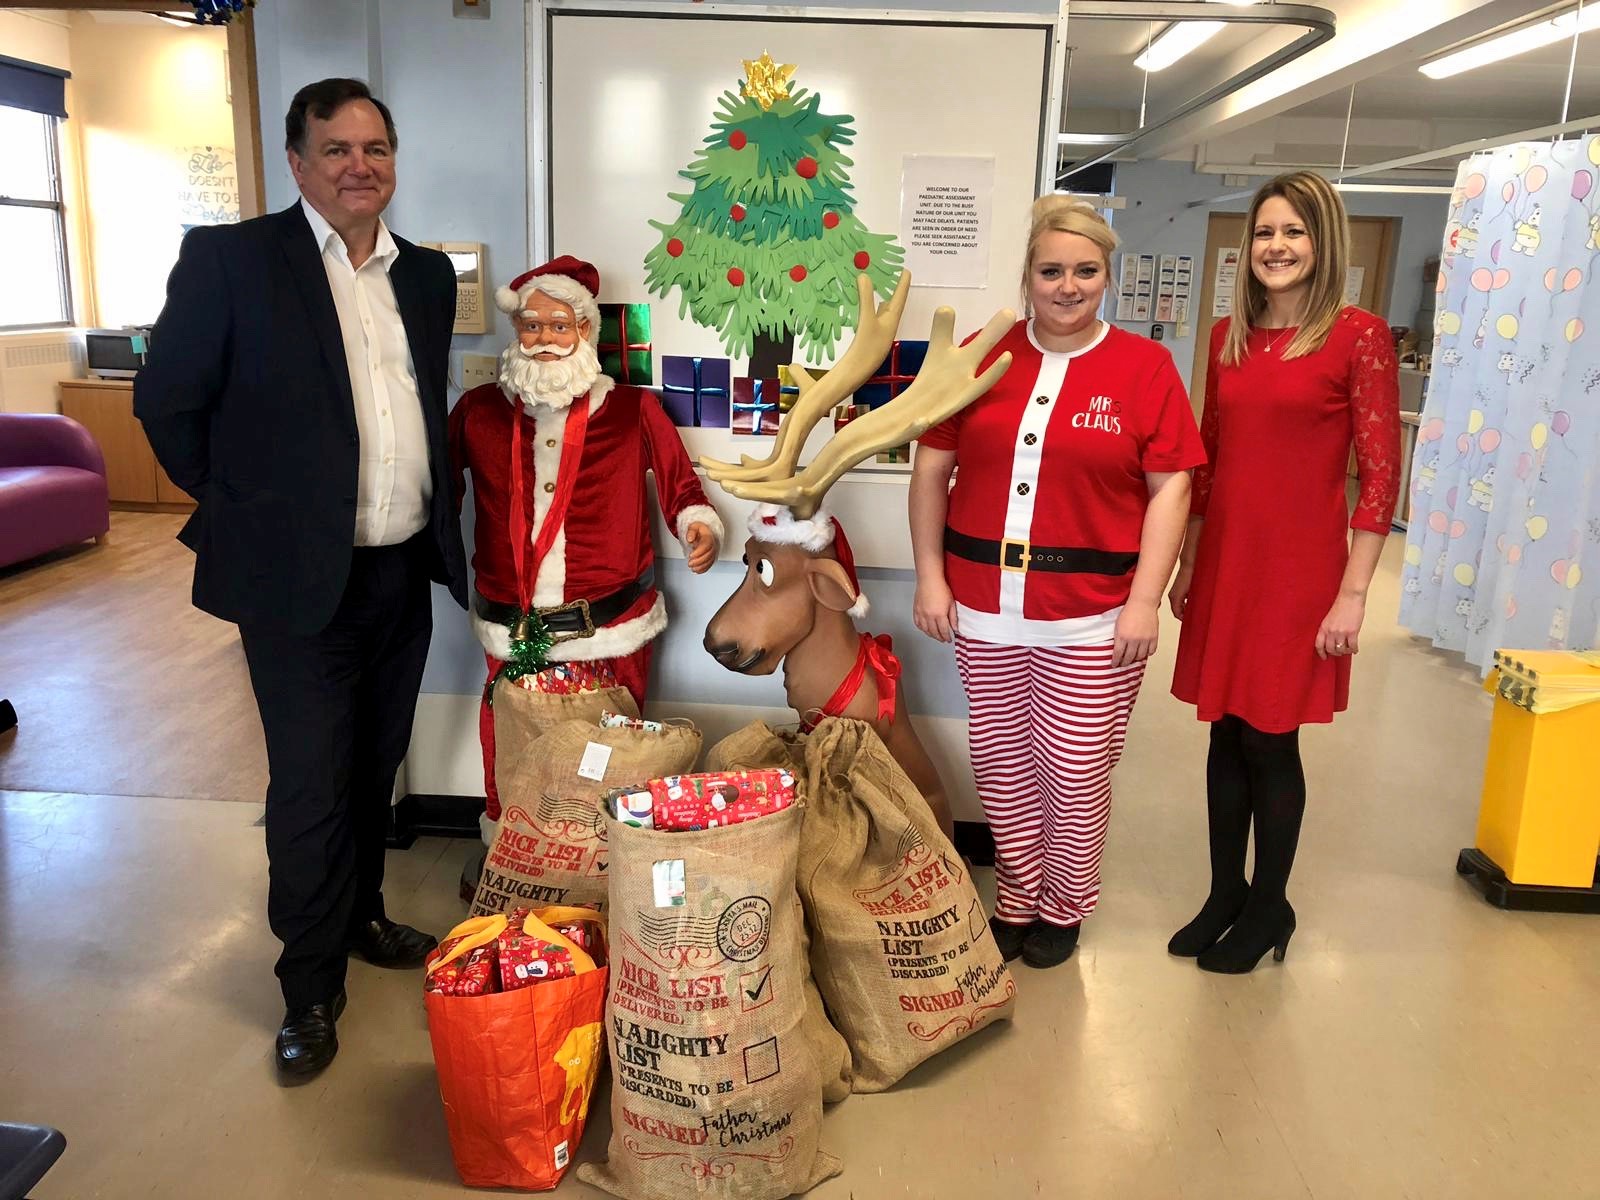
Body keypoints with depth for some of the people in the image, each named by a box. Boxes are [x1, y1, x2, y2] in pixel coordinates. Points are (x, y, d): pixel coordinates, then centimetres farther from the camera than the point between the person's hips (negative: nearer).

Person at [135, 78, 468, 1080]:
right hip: (299, 580, -5)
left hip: (405, 572, 5)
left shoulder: (428, 275, 10)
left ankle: (362, 917, 39)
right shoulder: (231, 258, -7)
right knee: (310, 789, 2)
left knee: (376, 767, 18)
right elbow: (167, 401, -2)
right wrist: (240, 507, 1)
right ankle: (312, 988, 20)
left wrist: (434, 518, 12)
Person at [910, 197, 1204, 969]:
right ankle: (1015, 899, 33)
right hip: (984, 603, 3)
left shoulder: (1144, 367, -1)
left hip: (1093, 613, -2)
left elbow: (1170, 488, -3)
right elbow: (931, 468, 6)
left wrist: (1144, 602, -9)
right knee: (1001, 763, 13)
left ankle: (1063, 907, 31)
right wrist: (931, 576, 1)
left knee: (1075, 772, 7)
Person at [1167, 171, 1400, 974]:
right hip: (1224, 561, 5)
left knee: (1270, 741, 4)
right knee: (1226, 733, 12)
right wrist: (1186, 564, 14)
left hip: (1299, 568, -4)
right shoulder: (1229, 336, 9)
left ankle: (1268, 909, 25)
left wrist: (1353, 593, -11)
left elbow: (1380, 475, -8)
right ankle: (1224, 895, 29)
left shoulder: (1357, 337, -7)